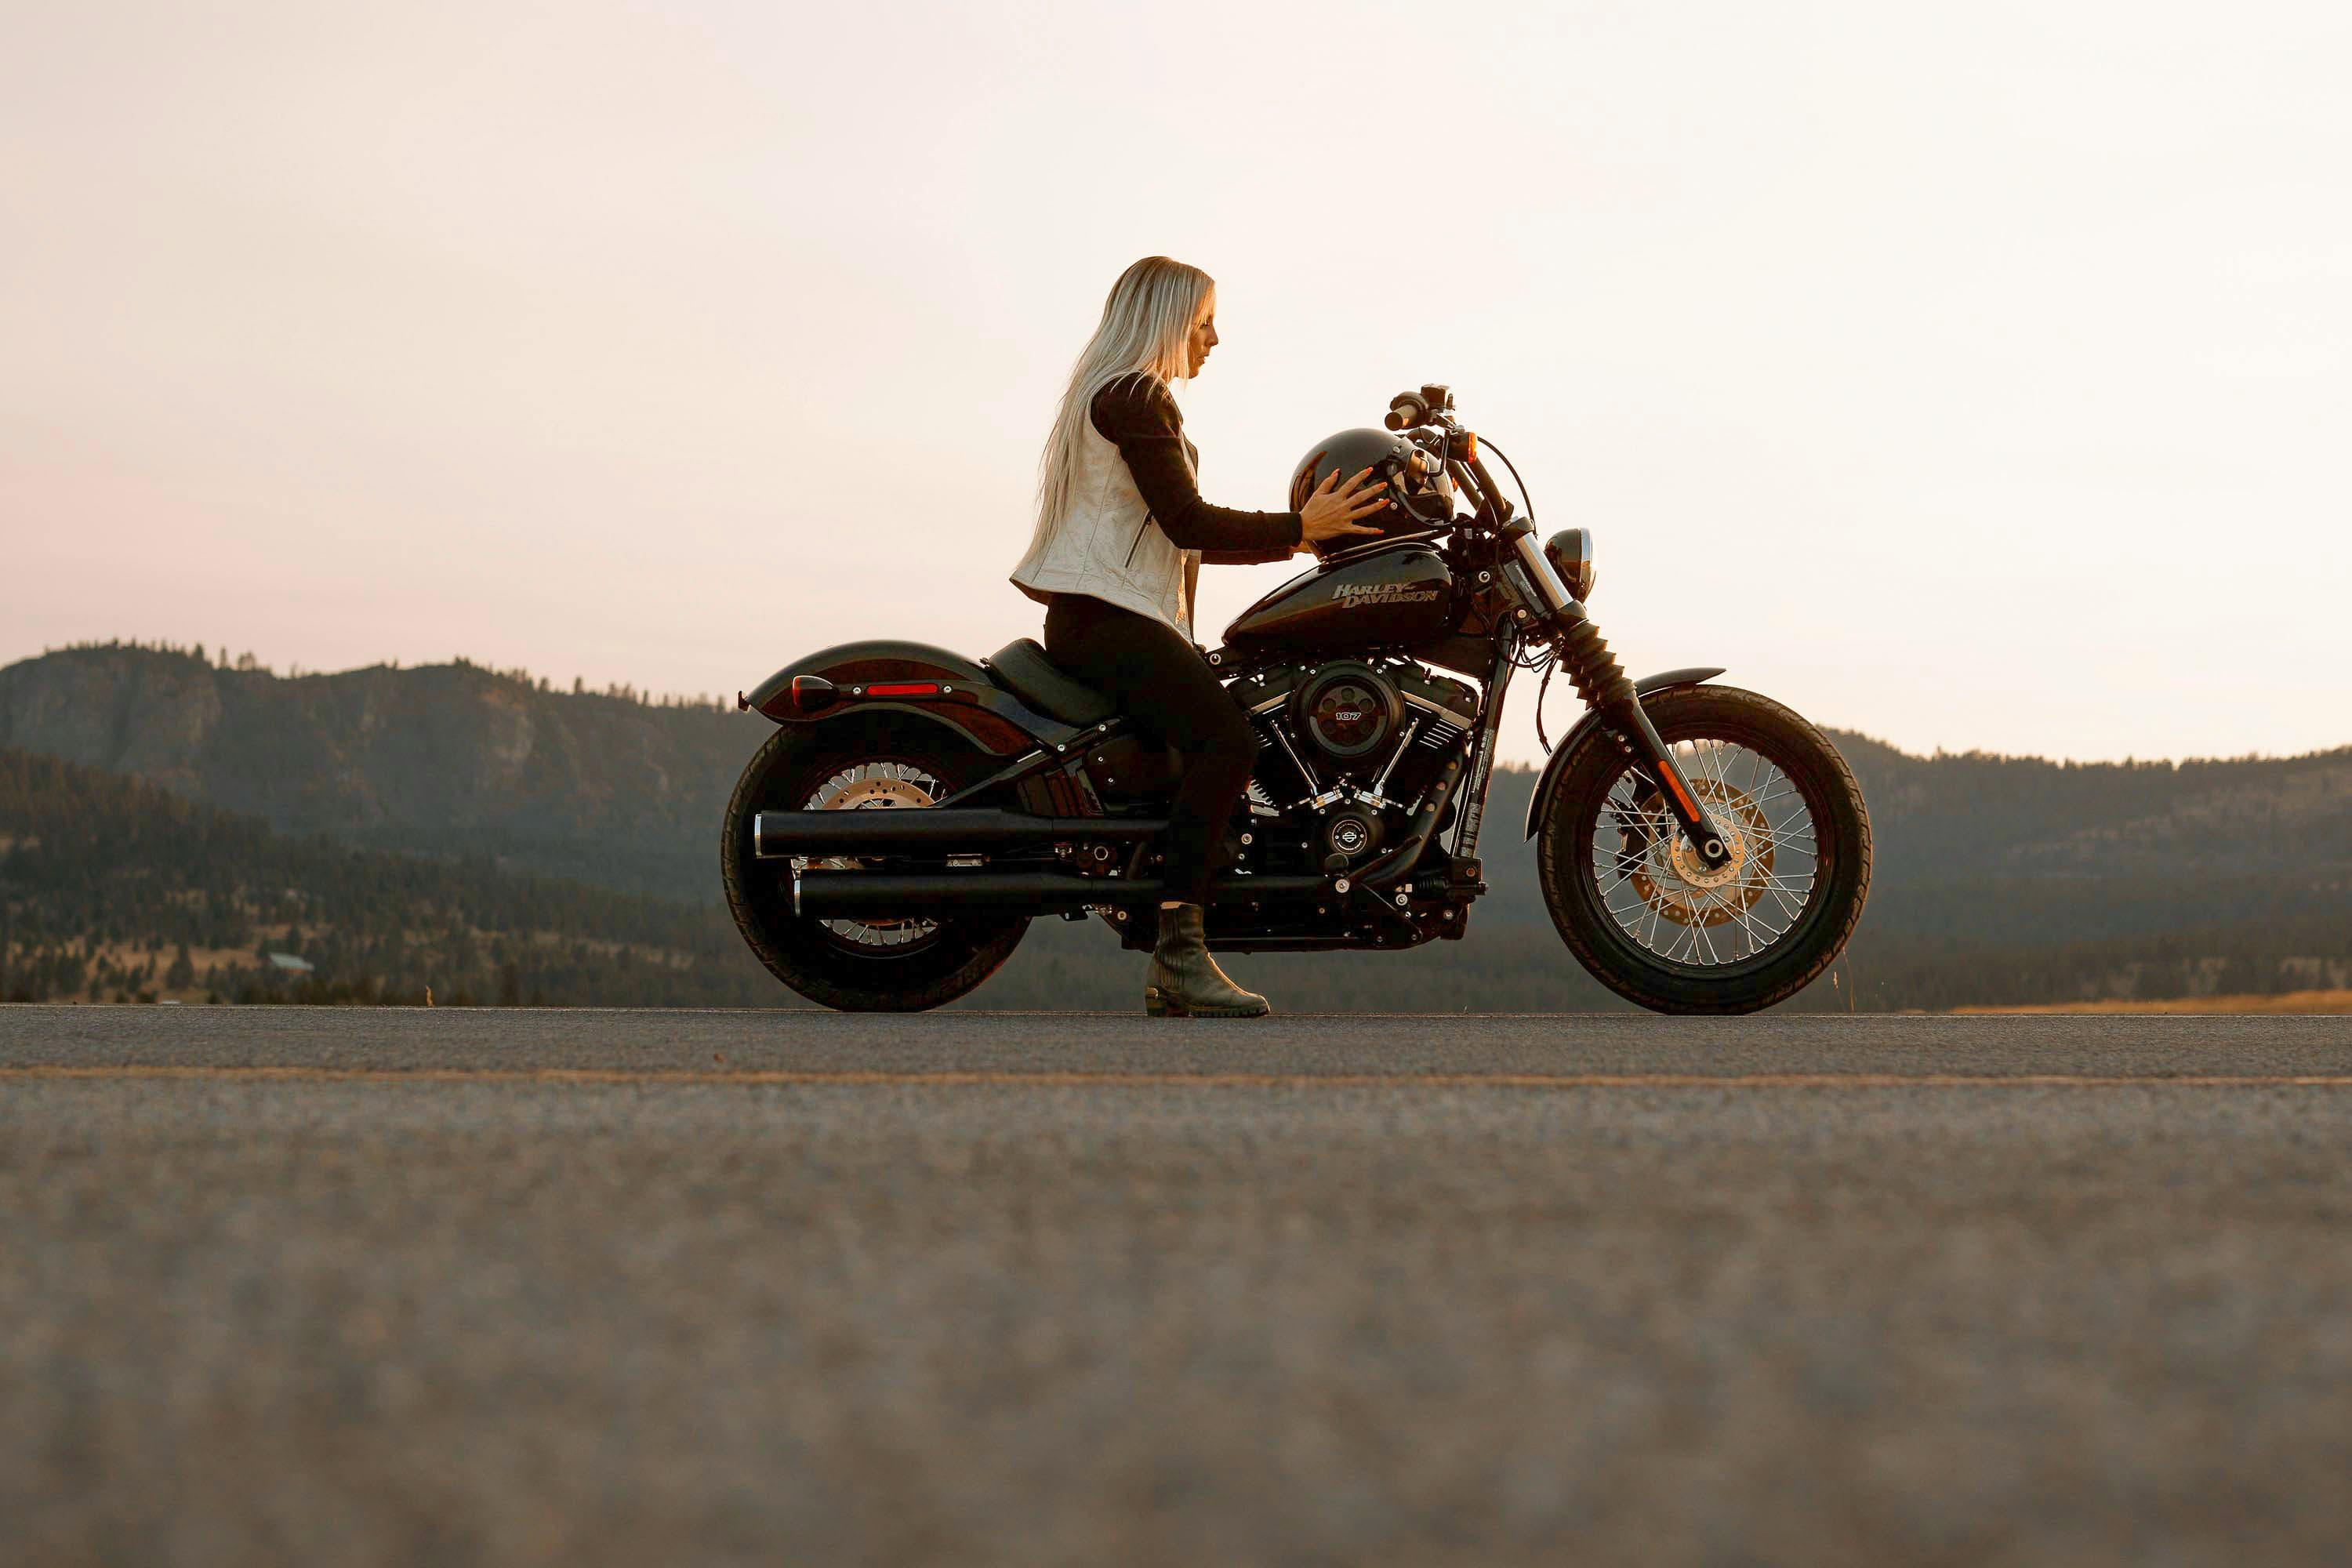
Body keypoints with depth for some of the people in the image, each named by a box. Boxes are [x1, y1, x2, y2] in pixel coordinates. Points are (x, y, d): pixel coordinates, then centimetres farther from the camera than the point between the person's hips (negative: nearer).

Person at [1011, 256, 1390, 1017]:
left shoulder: (1125, 396, 26)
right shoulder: (1135, 396, -7)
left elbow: (1185, 537, 24)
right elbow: (1187, 523, -16)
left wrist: (1303, 535, 19)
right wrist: (1299, 526, -11)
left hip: (1108, 617, 11)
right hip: (1107, 614, -11)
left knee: (1214, 753, 6)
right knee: (1227, 741, -27)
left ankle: (1170, 976, 3)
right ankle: (1179, 943, -32)